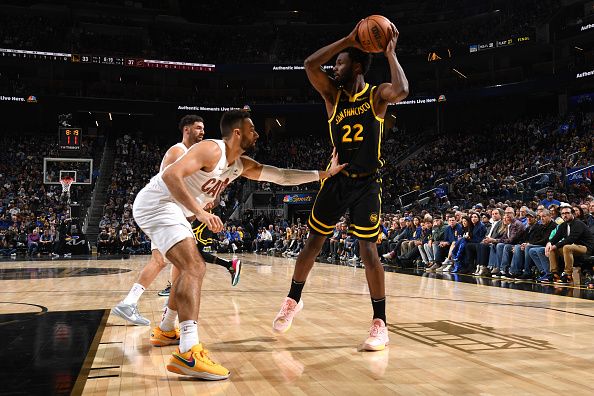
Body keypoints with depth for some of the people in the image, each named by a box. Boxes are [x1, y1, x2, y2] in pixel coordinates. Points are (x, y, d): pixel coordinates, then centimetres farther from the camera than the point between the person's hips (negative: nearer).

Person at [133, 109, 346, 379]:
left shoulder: (242, 165, 10)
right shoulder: (212, 149, -18)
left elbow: (281, 177, 12)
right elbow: (170, 175, -30)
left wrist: (325, 173, 11)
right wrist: (200, 212, -37)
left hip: (169, 209, 11)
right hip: (156, 203, -10)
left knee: (190, 268, 24)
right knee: (195, 268, -22)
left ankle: (166, 329, 39)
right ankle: (188, 354, -31)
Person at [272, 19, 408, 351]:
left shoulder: (376, 95, -6)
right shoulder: (333, 94, 2)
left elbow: (402, 91, -30)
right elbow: (310, 65, -14)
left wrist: (391, 54, -17)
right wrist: (347, 40, -16)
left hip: (367, 185, -3)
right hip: (336, 180, 4)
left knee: (368, 251, -9)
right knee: (314, 243, 11)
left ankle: (380, 324, 1)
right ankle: (293, 300, 31)